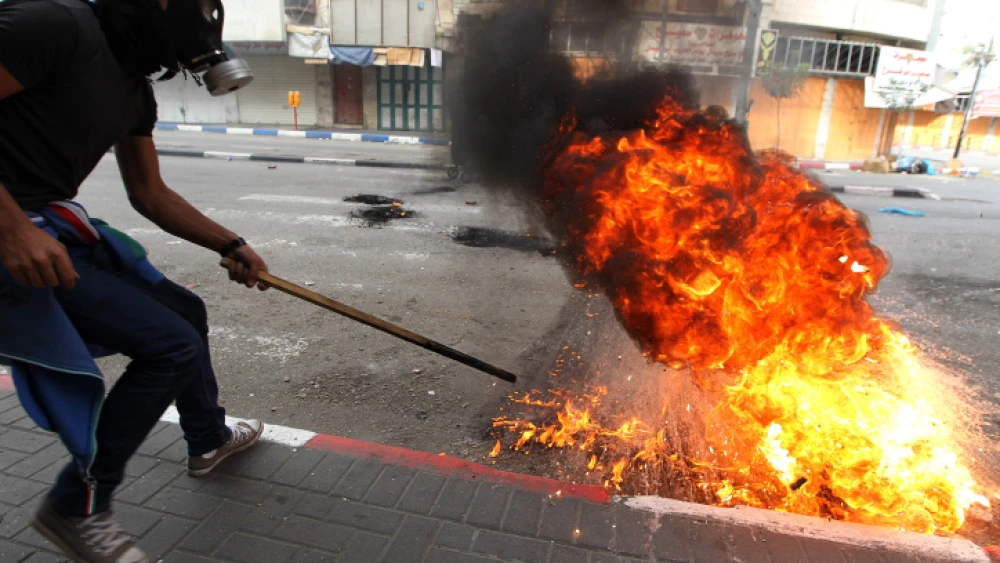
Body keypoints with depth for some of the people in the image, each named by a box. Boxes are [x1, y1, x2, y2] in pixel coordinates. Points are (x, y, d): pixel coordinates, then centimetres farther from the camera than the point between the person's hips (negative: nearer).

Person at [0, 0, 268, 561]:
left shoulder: (136, 90, 11)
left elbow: (151, 194, 16)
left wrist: (232, 245, 12)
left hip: (60, 227, 9)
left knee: (185, 311, 16)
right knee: (174, 345, -14)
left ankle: (209, 438, 39)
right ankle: (78, 505, 7)